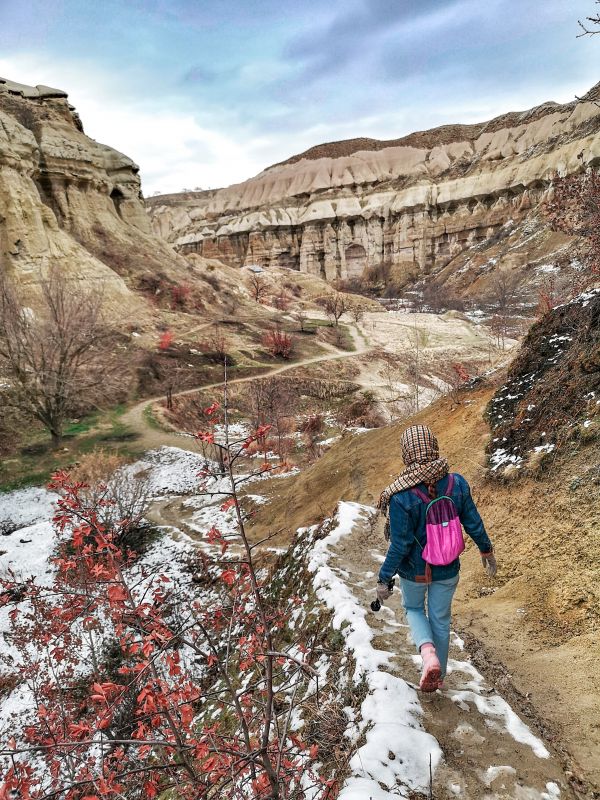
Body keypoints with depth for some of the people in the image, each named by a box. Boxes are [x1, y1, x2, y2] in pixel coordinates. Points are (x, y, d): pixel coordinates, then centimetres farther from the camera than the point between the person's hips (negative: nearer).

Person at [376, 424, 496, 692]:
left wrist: (384, 579, -9)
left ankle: (428, 651, 1)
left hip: (413, 571, -3)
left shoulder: (402, 497, -28)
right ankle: (438, 675, 40)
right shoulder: (457, 484, -17)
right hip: (447, 571, 3)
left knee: (413, 609, 26)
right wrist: (486, 550, 14)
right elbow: (473, 524, -4)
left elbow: (400, 546, -22)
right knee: (440, 620, 23)